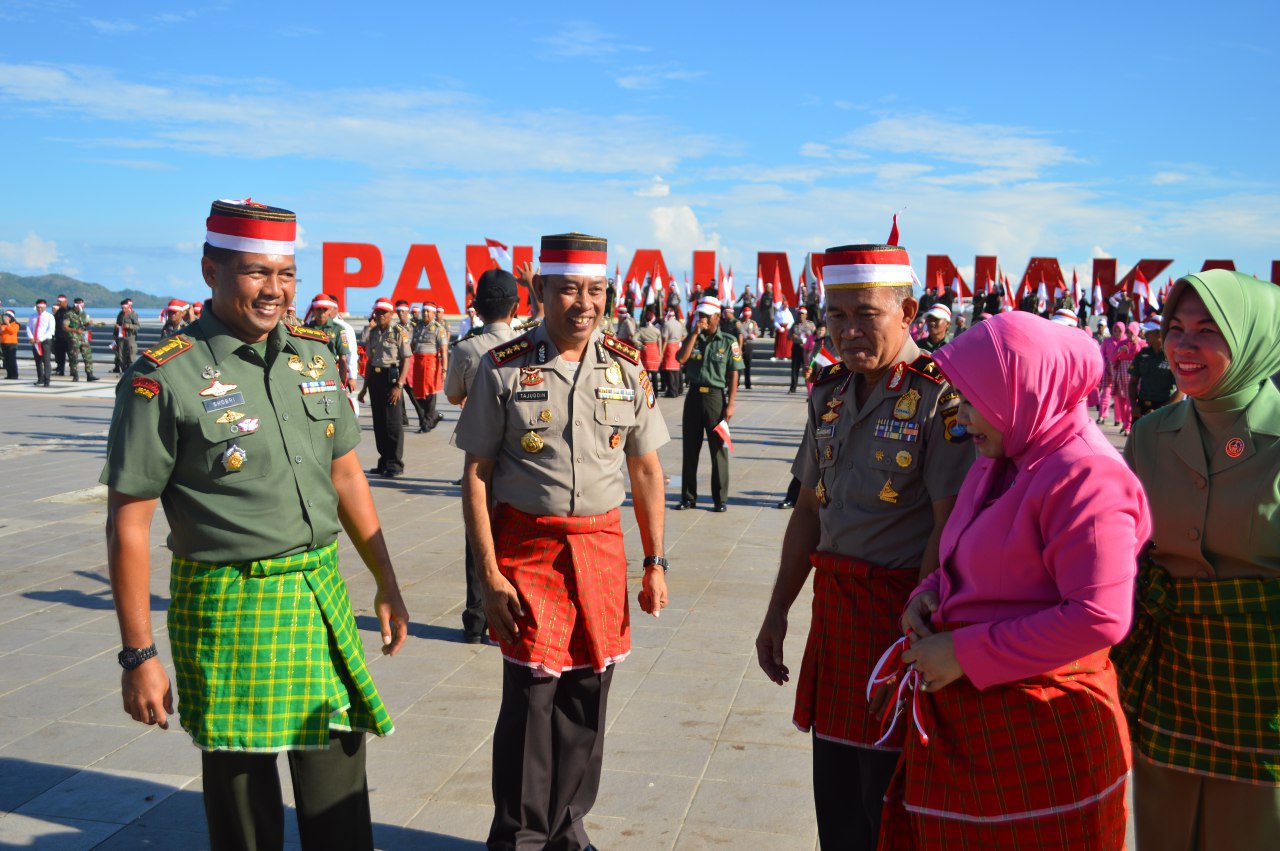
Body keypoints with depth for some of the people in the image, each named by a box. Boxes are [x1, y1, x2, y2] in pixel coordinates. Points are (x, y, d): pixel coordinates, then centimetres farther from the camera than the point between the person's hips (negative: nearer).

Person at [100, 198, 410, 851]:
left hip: (323, 595, 5)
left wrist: (385, 582, 14)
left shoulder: (311, 354, 6)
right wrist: (139, 655, -10)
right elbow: (128, 523, -10)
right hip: (229, 606, -5)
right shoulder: (165, 377, -11)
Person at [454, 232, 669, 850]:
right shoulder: (503, 368, -5)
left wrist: (654, 563, 8)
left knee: (587, 695, 9)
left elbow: (646, 469, 11)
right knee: (531, 695, -2)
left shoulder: (627, 369, 5)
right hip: (525, 546, -3)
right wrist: (488, 575, -9)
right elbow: (476, 474, -3)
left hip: (601, 545, 3)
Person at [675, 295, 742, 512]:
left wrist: (730, 405, -10)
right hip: (694, 396, 3)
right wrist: (695, 333, -9)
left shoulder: (728, 342, -1)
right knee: (690, 449, 8)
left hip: (716, 397, -3)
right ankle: (688, 497, 17)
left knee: (718, 450, 1)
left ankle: (720, 499, 9)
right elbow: (681, 359, -8)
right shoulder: (692, 338, 9)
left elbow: (733, 376, -3)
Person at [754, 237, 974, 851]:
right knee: (836, 800, 16)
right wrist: (777, 612, 15)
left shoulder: (941, 397, -13)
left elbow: (949, 528, -17)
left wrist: (913, 634, -20)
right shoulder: (830, 394, 9)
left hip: (904, 609, -6)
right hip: (834, 606, 7)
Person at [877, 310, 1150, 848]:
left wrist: (965, 654, -21)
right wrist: (929, 594, 1)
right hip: (965, 713, 8)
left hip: (1038, 726, -8)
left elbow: (1099, 618, -25)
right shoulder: (999, 464, 11)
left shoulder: (1085, 475, -18)